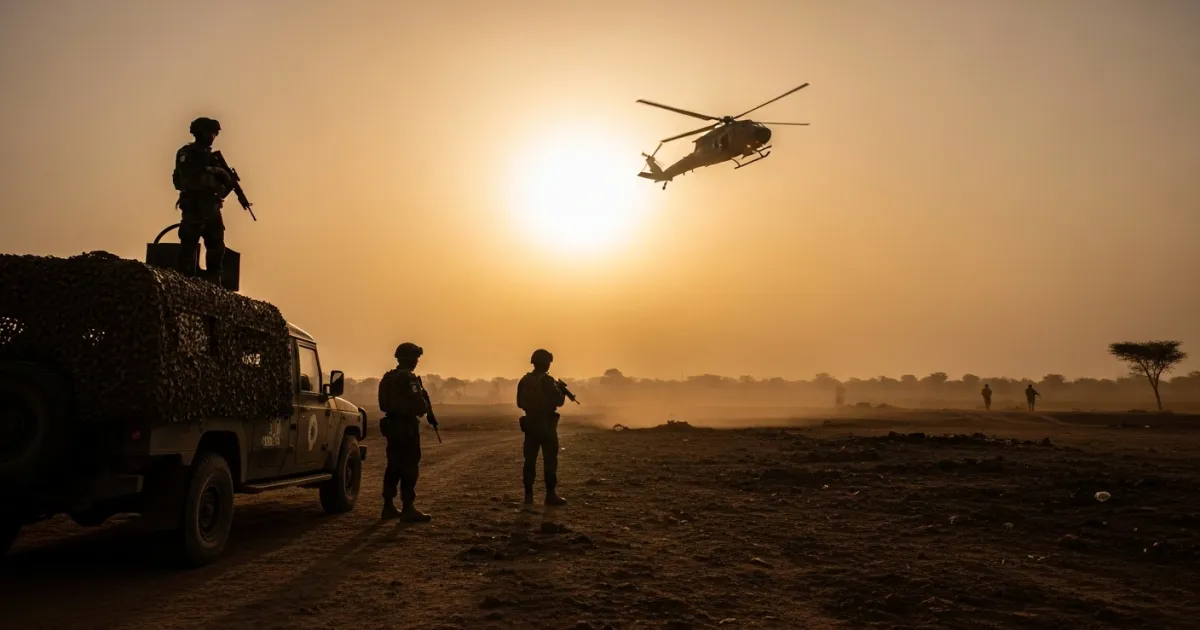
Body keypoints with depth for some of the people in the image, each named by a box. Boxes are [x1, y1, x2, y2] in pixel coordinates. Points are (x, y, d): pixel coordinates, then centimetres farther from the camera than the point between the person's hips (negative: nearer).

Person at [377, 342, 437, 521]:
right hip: (407, 426, -9)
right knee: (409, 467, -4)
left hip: (392, 425, 9)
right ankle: (408, 508, -2)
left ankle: (388, 507, 18)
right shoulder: (409, 378, -16)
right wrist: (426, 406, 1)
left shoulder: (388, 378, 12)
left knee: (394, 466, 14)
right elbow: (418, 405, -21)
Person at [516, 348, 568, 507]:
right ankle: (550, 495, -2)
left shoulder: (524, 380, 5)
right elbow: (559, 401, -13)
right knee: (550, 460, -1)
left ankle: (528, 495, 9)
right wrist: (562, 390, 6)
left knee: (530, 460, 8)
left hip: (530, 424, 6)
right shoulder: (547, 381, -13)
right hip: (547, 425, -6)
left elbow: (520, 403, 11)